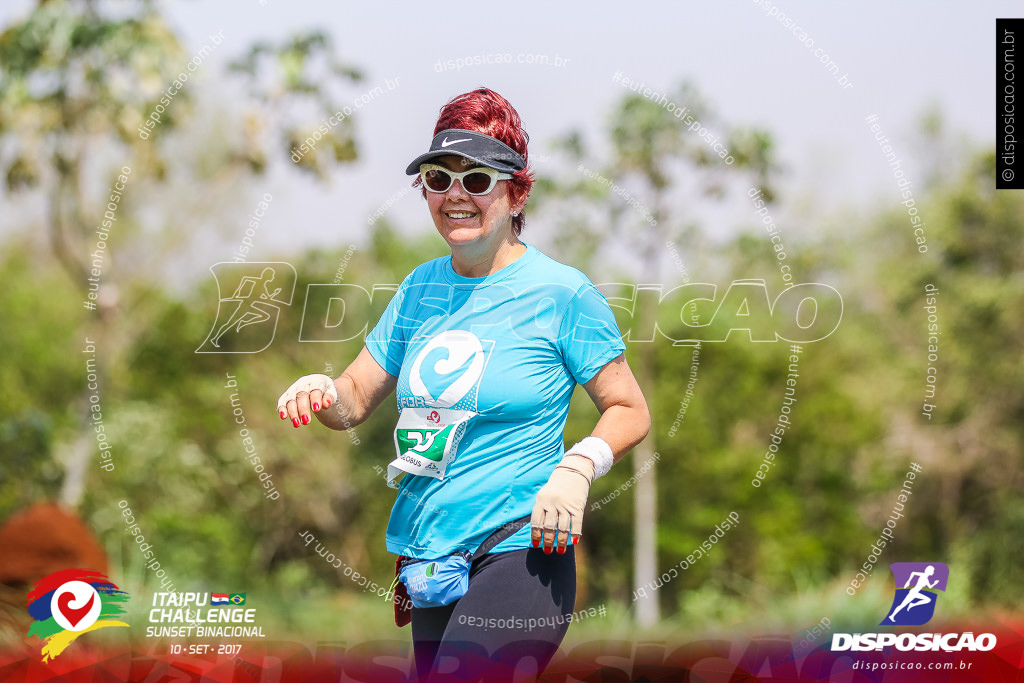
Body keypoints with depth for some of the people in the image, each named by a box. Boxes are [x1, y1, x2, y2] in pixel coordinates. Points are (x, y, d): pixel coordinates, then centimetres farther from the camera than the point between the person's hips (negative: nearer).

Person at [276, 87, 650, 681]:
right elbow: (356, 400, 17)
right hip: (425, 559, 7)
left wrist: (577, 467, -18)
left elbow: (631, 411, 0)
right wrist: (322, 392, -6)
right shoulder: (422, 288, 11)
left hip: (518, 558, -7)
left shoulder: (561, 292, -5)